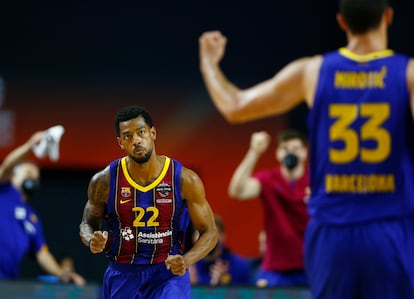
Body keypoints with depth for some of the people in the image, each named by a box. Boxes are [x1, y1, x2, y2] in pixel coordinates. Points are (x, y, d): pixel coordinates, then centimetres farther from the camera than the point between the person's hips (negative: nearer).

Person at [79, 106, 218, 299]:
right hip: (122, 275, 2)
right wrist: (92, 241, -17)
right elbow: (87, 223, 8)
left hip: (169, 274, -2)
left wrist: (186, 261, -24)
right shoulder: (105, 181, -9)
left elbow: (209, 231, -4)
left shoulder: (185, 180, -12)